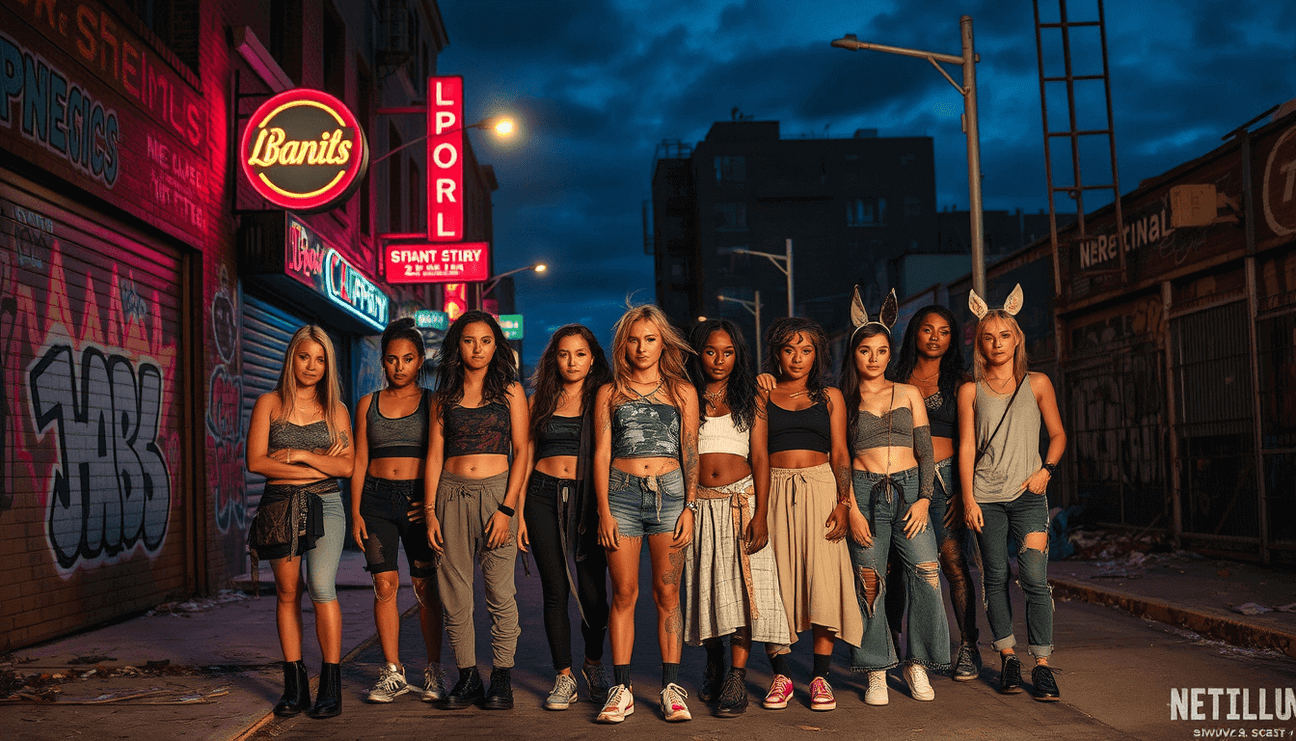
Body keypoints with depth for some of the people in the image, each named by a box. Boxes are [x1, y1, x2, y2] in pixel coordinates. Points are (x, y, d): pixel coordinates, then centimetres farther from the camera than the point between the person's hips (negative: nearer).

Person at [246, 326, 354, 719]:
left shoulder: (336, 410, 9)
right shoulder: (269, 403, 6)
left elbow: (347, 466, 1)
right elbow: (256, 461, -3)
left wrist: (300, 455, -9)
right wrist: (320, 465, -6)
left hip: (325, 505, -1)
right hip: (279, 506, 1)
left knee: (321, 586, -15)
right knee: (287, 592, 2)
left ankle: (331, 687, -10)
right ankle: (295, 686, 10)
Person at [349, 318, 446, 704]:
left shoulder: (432, 402, 6)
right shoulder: (368, 404, 12)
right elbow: (359, 461, 11)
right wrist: (356, 512, 3)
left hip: (418, 498, -2)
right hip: (377, 498, 2)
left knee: (426, 586, -3)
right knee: (384, 583, -1)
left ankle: (434, 671, 6)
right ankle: (392, 672, 8)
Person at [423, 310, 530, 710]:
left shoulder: (510, 391, 6)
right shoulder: (444, 397, 12)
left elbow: (521, 452, 1)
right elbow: (434, 455, 10)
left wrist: (507, 509, -9)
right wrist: (430, 511, 1)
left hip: (496, 493, -2)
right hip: (451, 494, 2)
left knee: (500, 593, -4)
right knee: (454, 595, 2)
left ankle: (502, 678, 7)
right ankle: (467, 676, 13)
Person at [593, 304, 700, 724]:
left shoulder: (682, 391, 10)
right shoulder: (610, 393, 10)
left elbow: (690, 453, 8)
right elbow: (601, 454, 6)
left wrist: (690, 507, -1)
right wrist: (604, 511, -2)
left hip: (670, 493, 0)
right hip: (622, 494, 0)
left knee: (667, 593, 2)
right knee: (624, 593, 0)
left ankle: (671, 687, 8)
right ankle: (621, 689, 6)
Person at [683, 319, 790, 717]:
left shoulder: (749, 399, 7)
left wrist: (761, 514, -8)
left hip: (742, 500, -1)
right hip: (700, 503, 1)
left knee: (742, 586, -8)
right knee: (706, 585, 6)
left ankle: (737, 678, -6)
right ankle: (713, 667, 26)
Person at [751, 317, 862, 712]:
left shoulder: (830, 397, 12)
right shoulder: (763, 397, 9)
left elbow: (840, 453, 6)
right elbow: (758, 453, -1)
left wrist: (842, 503, -7)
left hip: (820, 490, 1)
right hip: (775, 491, 0)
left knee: (823, 579, -5)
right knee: (777, 581, 0)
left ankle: (820, 677, 4)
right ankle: (781, 674, 10)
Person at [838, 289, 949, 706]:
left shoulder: (909, 394, 13)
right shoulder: (842, 401, 7)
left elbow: (926, 452, 10)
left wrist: (924, 499, -2)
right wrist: (852, 509, -7)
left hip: (909, 489, 2)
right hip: (864, 492, -1)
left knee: (926, 573, -11)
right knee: (869, 583, -3)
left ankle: (917, 664, 4)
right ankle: (877, 672, 9)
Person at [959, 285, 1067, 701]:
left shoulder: (1037, 384, 7)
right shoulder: (971, 391, 6)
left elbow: (1058, 435, 14)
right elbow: (966, 448, 4)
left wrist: (1046, 470, -3)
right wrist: (969, 500, -2)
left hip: (1028, 495, -1)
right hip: (986, 497, 1)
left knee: (1035, 578, -10)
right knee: (996, 579, 4)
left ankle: (1042, 666, -2)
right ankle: (1007, 658, 17)